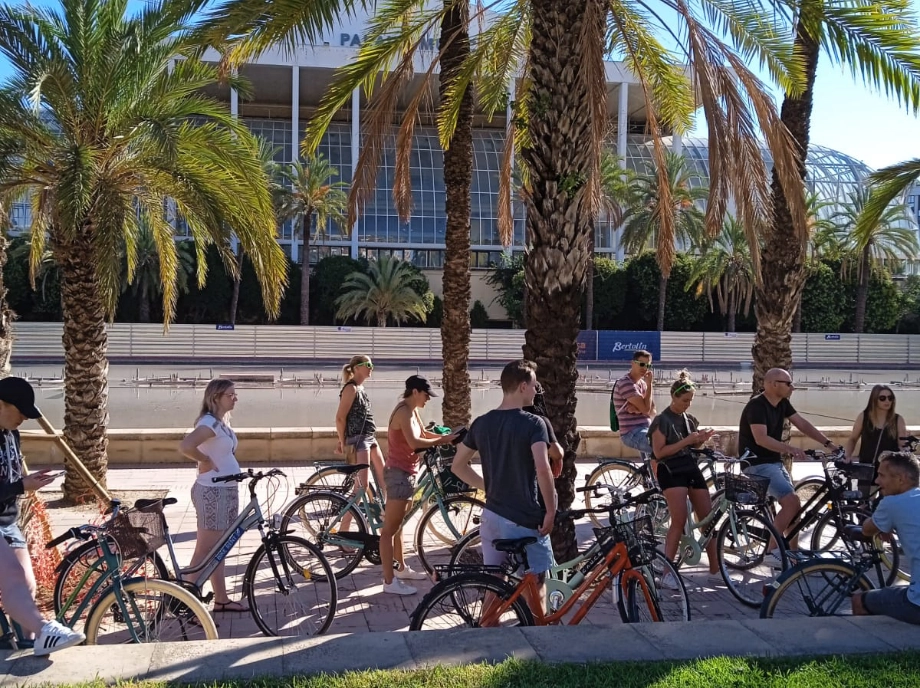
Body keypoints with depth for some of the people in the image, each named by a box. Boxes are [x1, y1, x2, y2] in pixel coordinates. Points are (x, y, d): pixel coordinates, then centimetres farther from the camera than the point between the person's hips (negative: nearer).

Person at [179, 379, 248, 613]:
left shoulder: (222, 422, 12)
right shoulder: (210, 422, -18)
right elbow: (185, 446, -33)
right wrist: (207, 461, -19)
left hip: (227, 490, 10)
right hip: (212, 492, -10)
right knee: (204, 551, -4)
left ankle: (221, 599, 26)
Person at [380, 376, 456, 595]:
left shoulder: (412, 411, 11)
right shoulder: (403, 411, -20)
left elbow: (423, 434, 13)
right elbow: (414, 442, -28)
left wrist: (444, 437, -3)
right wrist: (441, 441, -20)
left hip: (406, 472, 11)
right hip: (399, 473, -10)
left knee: (398, 524, 21)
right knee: (390, 528, -5)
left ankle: (401, 568, 35)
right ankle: (389, 581, -1)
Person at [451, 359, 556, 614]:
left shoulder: (481, 423, 5)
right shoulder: (533, 423, -14)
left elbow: (457, 466, 11)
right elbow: (543, 469, -26)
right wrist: (550, 510, -16)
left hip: (492, 515, 6)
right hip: (525, 518, -6)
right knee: (536, 583, 10)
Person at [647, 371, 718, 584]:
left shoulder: (690, 419, 14)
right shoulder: (662, 420, -7)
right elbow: (659, 452, -14)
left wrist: (701, 439, 1)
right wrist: (685, 441, -18)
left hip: (692, 469, 7)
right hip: (671, 472, -7)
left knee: (708, 518, 5)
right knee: (679, 521, -18)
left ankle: (715, 568, 17)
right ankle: (667, 573, -14)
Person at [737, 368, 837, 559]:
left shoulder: (782, 404, 7)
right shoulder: (757, 405, -19)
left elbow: (803, 424, 8)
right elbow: (761, 439, -29)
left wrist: (828, 443, -3)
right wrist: (790, 449, -39)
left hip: (775, 462, 9)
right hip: (758, 464, -9)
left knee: (793, 505, 8)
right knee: (792, 502, -20)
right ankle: (771, 550, -11)